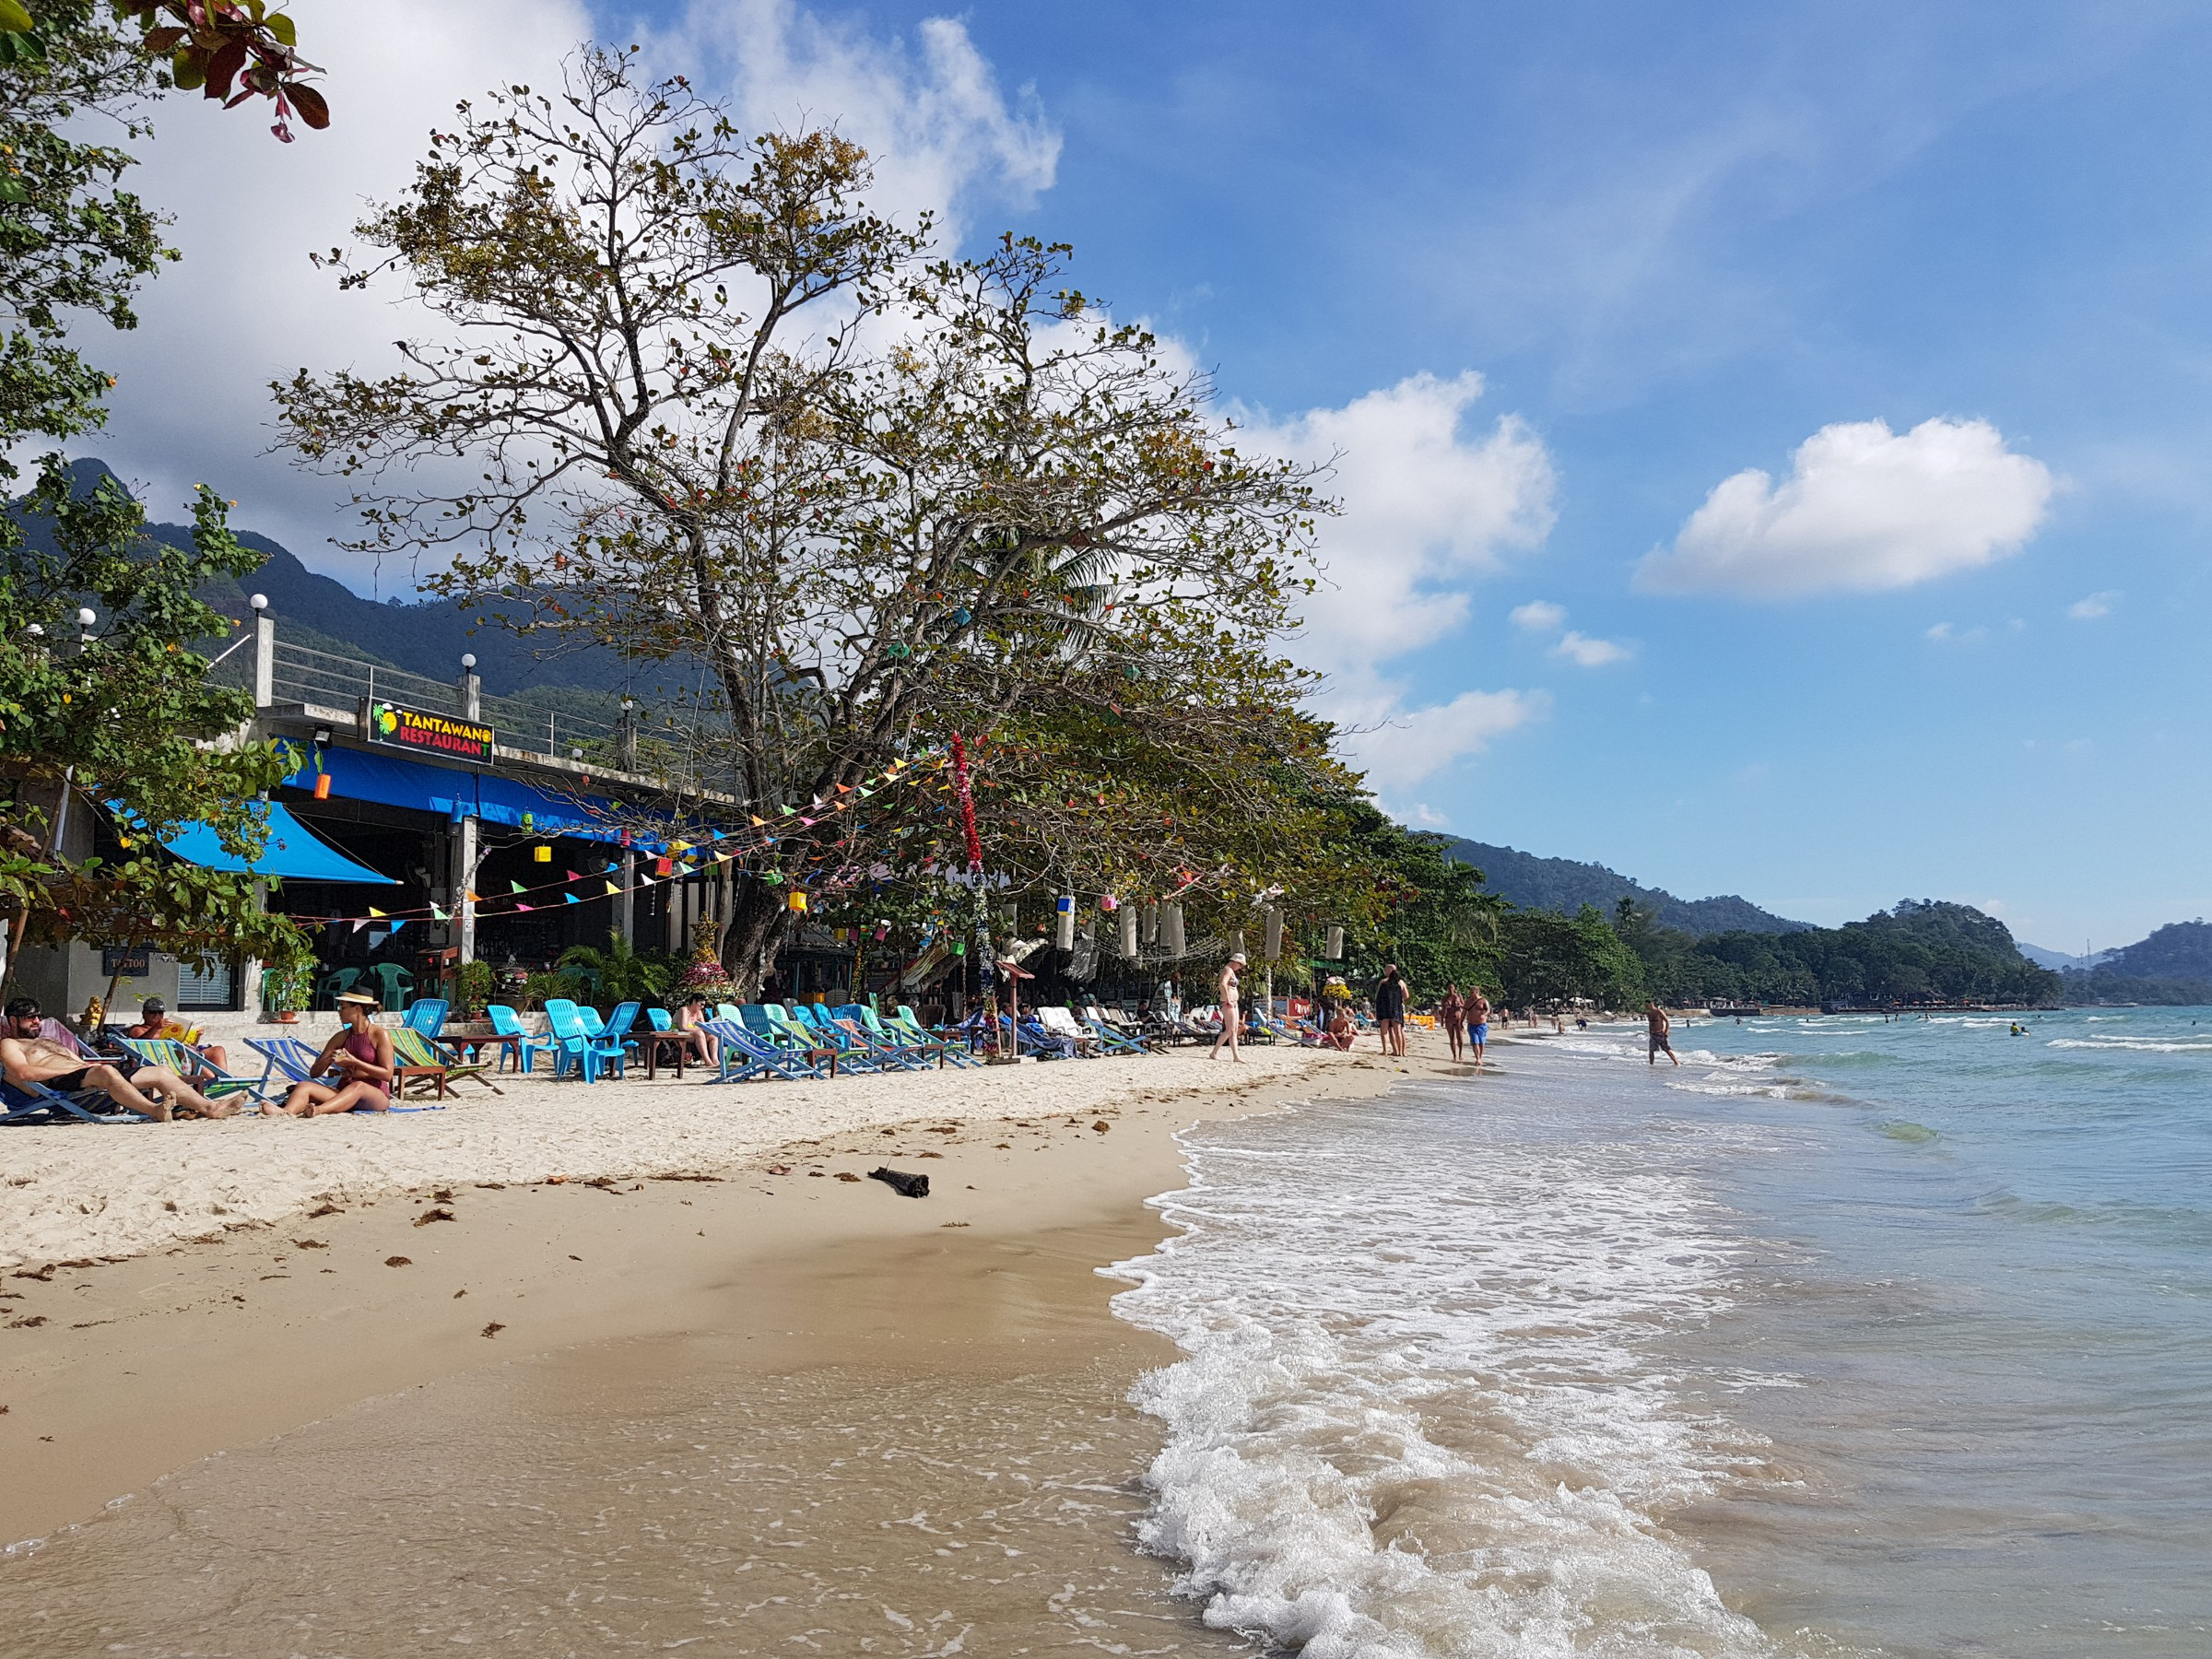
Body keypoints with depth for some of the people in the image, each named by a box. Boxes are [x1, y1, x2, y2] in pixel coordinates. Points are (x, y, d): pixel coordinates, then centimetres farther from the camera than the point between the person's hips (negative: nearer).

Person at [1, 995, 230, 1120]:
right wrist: (75, 1067, -13)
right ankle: (154, 1110, -59)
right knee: (106, 1072, -41)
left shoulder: (48, 1041, 38)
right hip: (62, 1084, -8)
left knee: (161, 1072, -5)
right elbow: (24, 1073, -8)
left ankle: (210, 1107, -17)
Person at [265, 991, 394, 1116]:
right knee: (304, 1086, -20)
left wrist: (355, 1062, -16)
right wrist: (328, 1059, -9)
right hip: (343, 1094, 5)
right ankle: (286, 1112, -54)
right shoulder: (341, 1037, 15)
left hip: (375, 1096, -5)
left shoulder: (380, 1035, -1)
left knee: (358, 1086, -40)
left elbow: (387, 1075, -9)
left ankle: (318, 1110, -64)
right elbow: (314, 1073, 14)